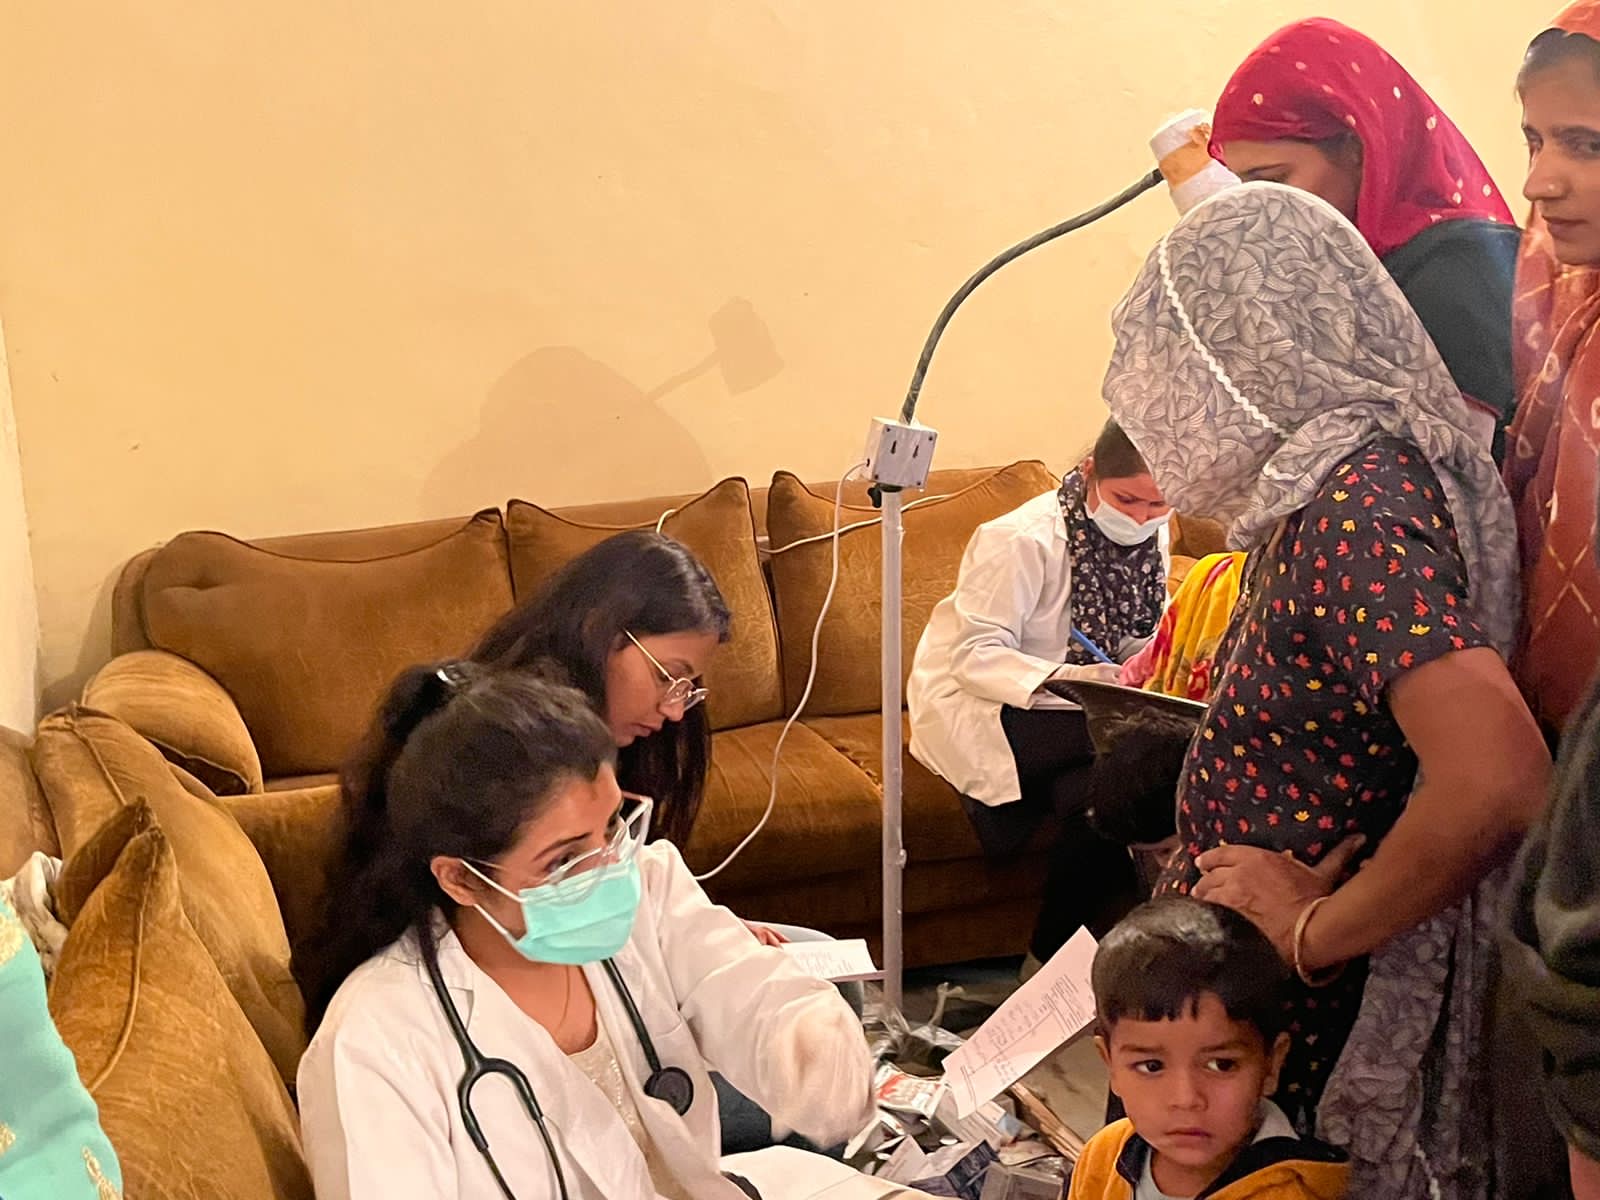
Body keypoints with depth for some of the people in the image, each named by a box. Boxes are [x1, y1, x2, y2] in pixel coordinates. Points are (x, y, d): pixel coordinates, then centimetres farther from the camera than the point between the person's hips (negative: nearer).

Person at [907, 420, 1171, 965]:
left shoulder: (1151, 538, 3)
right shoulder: (1021, 540, -20)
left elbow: (1139, 639, 11)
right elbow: (977, 654, -23)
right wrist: (1063, 677, -42)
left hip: (1078, 711, 6)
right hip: (976, 704, -6)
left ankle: (1053, 954, -9)